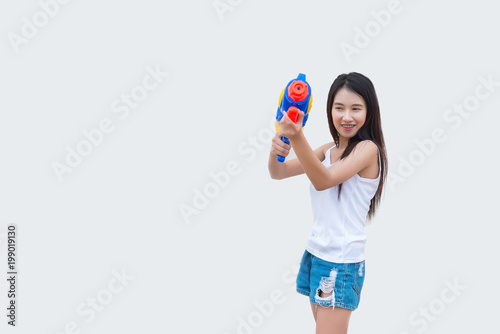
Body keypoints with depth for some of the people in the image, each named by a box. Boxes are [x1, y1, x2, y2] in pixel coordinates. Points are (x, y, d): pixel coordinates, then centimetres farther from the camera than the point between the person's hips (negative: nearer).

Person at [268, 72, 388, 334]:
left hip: (342, 261, -7)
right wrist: (276, 149, -20)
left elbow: (323, 180, -25)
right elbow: (278, 173, 4)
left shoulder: (368, 148, -13)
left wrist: (297, 137, -39)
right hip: (315, 252, 7)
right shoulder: (328, 150, 8)